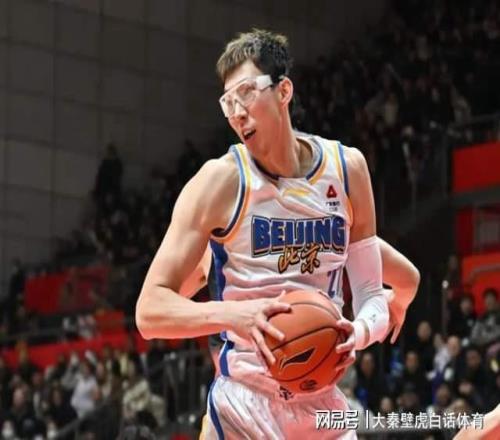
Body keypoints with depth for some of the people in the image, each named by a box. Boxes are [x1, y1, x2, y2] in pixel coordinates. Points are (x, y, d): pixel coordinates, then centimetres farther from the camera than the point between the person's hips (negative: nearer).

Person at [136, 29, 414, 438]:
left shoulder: (348, 167, 1)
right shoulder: (221, 181, -11)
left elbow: (371, 297, 7)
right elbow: (150, 311, -14)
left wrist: (360, 331, -16)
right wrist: (236, 314, -31)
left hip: (325, 404, 4)